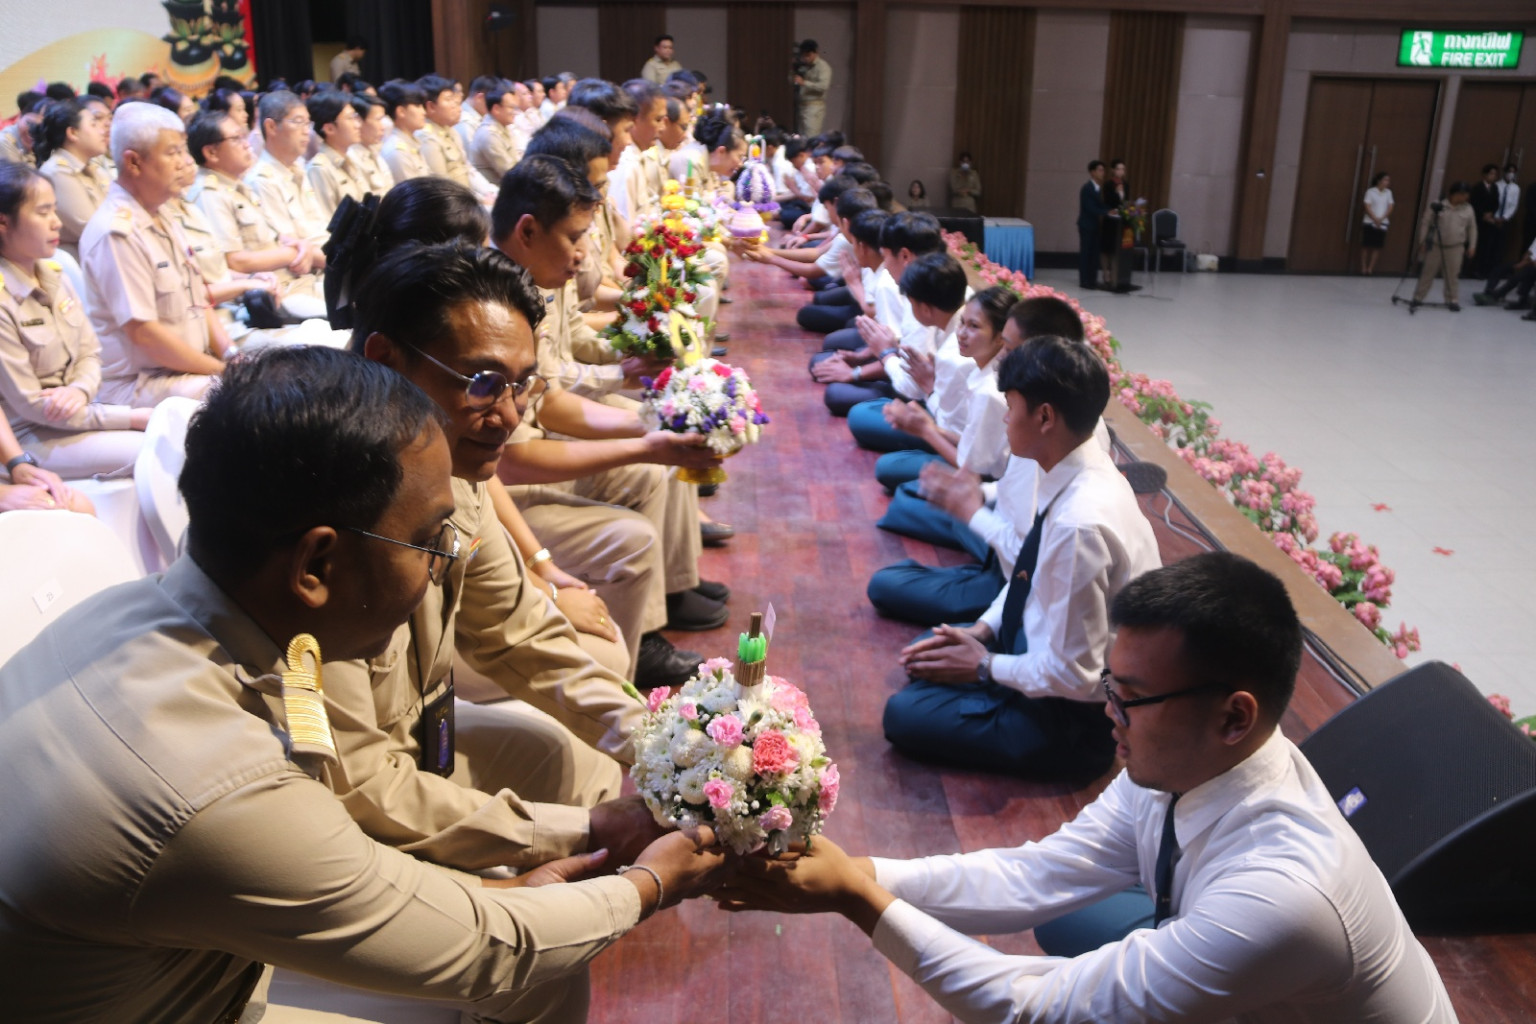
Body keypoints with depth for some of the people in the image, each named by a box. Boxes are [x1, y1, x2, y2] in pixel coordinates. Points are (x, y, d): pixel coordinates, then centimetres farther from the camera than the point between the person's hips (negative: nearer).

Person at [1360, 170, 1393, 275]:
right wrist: (1375, 219, -15)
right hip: (1370, 222, -3)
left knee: (1377, 247, 0)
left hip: (1382, 224, 3)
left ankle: (1370, 268, 4)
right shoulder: (1371, 191, -5)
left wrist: (1381, 219, -10)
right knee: (1366, 246, -2)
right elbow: (1367, 207, -9)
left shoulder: (1388, 193, 7)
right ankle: (1363, 268, 3)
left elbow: (1390, 208, 4)